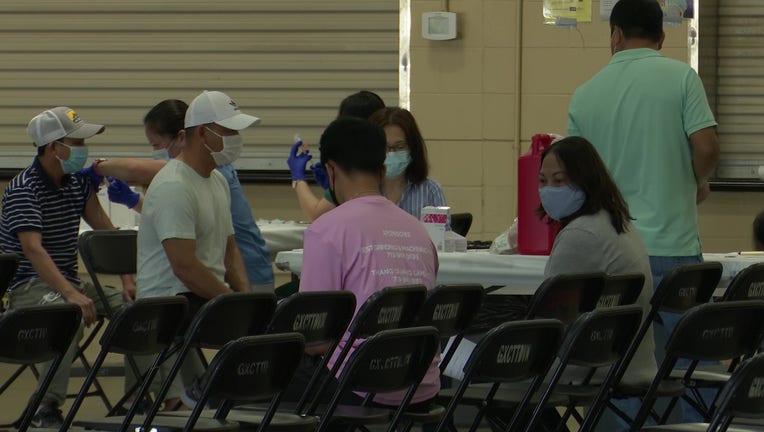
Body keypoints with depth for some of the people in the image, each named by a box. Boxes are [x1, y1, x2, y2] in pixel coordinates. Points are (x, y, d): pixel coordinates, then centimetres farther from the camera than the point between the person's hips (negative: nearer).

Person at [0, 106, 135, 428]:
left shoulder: (78, 183, 11)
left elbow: (106, 231, 14)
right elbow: (33, 248, -28)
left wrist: (127, 279, -1)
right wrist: (70, 294, -40)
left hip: (67, 281, 8)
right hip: (27, 286, -8)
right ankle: (48, 408, -35)